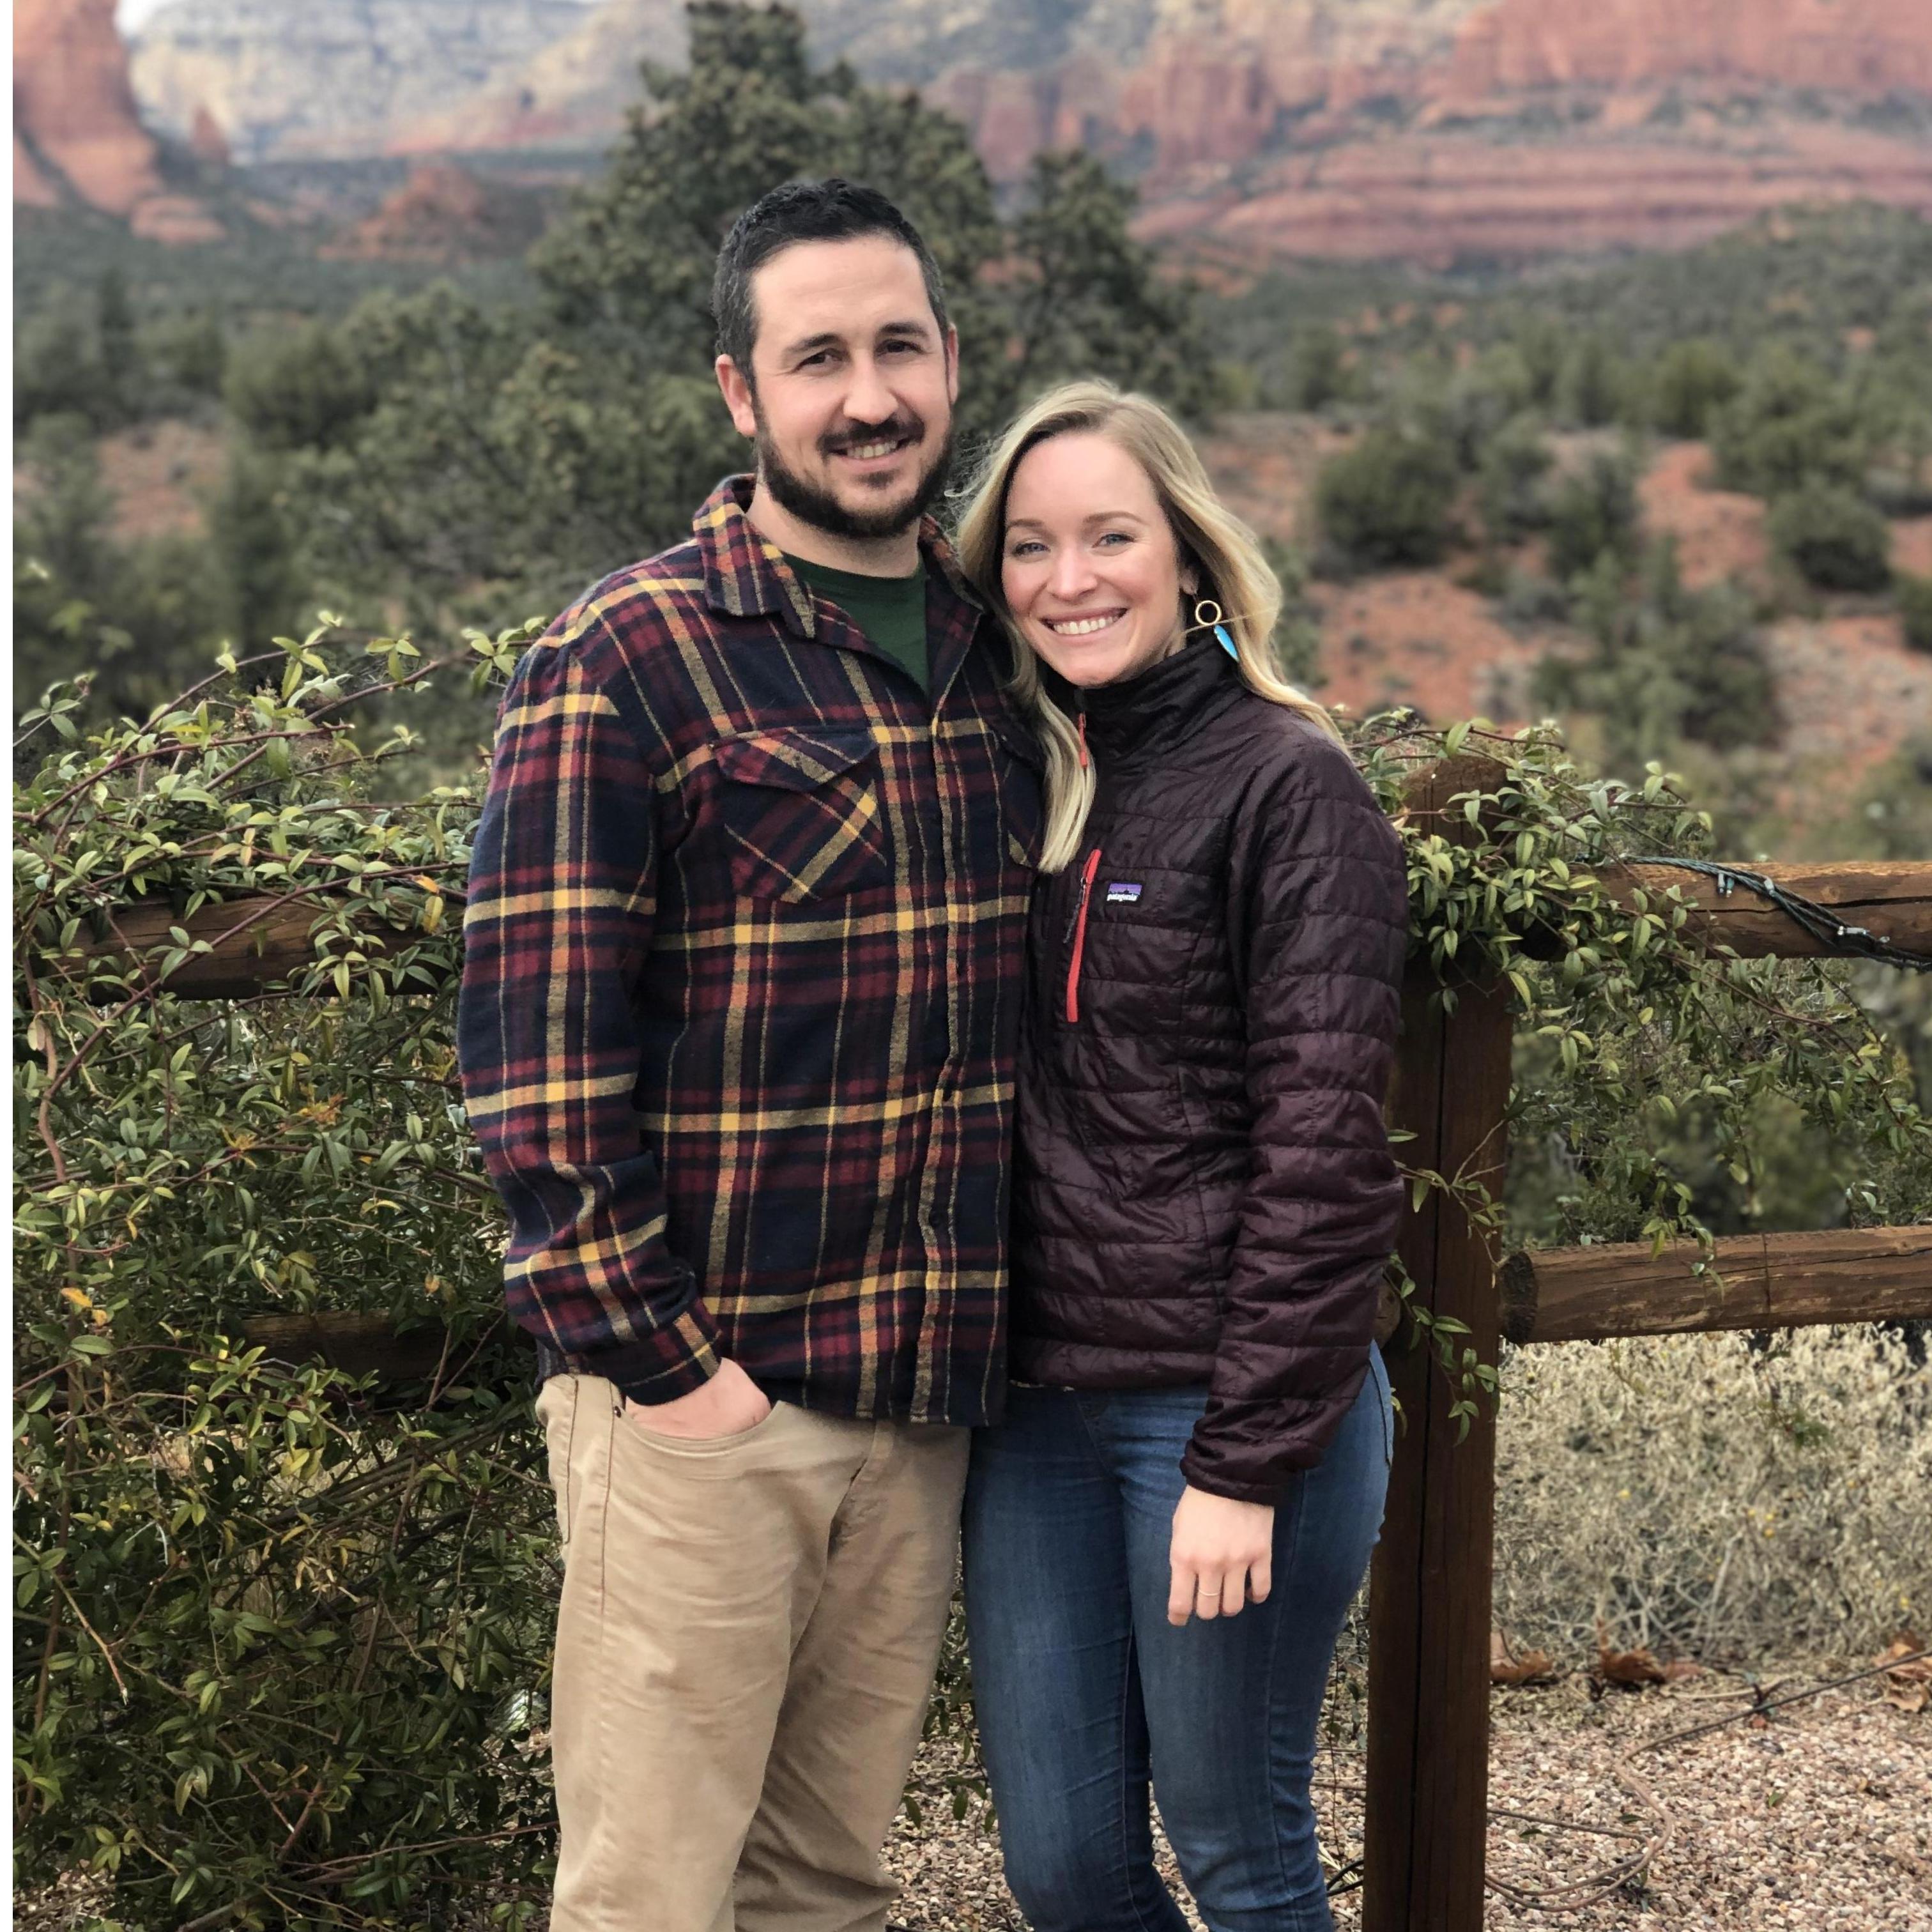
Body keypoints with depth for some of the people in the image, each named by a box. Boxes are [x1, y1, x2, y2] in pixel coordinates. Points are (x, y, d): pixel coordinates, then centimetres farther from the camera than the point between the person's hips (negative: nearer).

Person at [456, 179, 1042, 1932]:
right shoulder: (626, 663, -9)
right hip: (698, 1396, -5)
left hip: (925, 1393, 6)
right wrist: (649, 1356, -15)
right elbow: (536, 1049, -13)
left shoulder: (993, 654, 11)